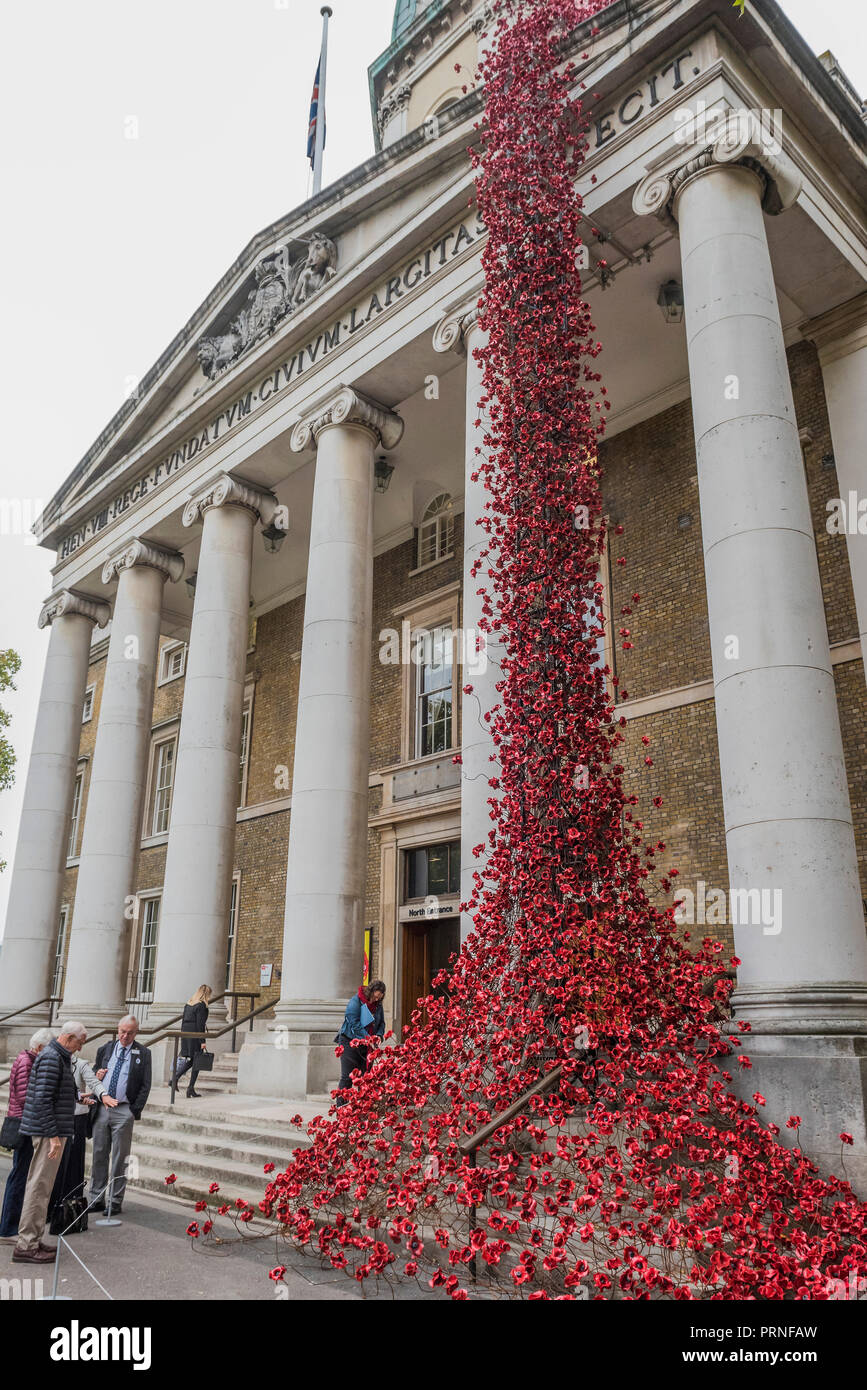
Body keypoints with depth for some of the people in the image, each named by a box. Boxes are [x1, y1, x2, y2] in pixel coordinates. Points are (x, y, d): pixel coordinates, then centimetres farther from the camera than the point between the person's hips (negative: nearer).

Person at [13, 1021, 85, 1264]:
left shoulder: (58, 1056, 15)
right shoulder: (51, 1058, -17)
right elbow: (42, 1100, -23)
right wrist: (54, 1135, -22)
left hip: (50, 1131, 11)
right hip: (49, 1131, -11)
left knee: (40, 1186, 15)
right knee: (39, 1186, -5)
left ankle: (32, 1241, 22)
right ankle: (26, 1246, 0)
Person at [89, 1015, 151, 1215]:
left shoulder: (143, 1053, 0)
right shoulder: (105, 1049, 10)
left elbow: (145, 1085, -1)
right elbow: (94, 1074, 21)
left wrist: (134, 1111, -8)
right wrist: (97, 1077, -3)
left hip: (123, 1111, -3)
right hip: (101, 1108, 3)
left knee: (119, 1158, 1)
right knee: (99, 1155, 9)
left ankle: (115, 1201, 10)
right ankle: (97, 1199, 18)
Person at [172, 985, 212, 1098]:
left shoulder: (188, 1004, 13)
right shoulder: (202, 1006, -10)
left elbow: (183, 1021, 15)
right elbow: (200, 1024, -15)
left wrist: (183, 1037, 20)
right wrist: (203, 1041, -13)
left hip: (185, 1034, 7)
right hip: (195, 1035, -7)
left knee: (189, 1060, 15)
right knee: (196, 1061, 1)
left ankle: (176, 1076, -4)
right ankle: (191, 1087, 2)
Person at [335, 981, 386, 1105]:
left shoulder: (378, 1005, 6)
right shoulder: (355, 1001, -14)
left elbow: (381, 1023, 12)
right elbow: (354, 1024, -20)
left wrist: (378, 1035, -8)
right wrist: (368, 1038, -25)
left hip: (366, 1045, 6)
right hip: (350, 1042, -5)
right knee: (347, 1076, -5)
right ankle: (341, 1104, 0)